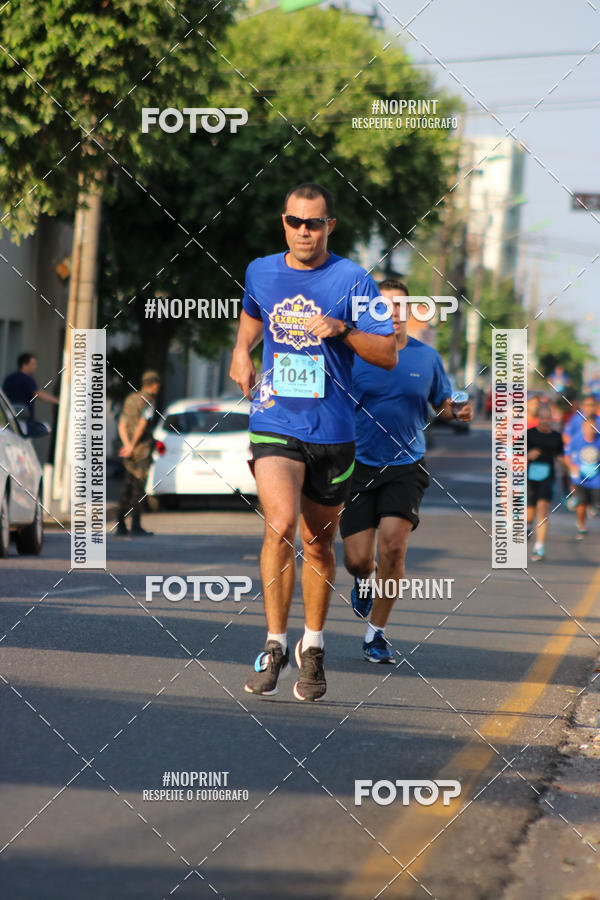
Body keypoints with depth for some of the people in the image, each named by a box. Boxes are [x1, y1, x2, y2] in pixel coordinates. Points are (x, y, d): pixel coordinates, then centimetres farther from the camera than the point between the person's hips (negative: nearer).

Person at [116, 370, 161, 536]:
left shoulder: (130, 399, 15)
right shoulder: (148, 401, -9)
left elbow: (122, 425, 7)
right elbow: (142, 425, -19)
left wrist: (127, 444, -5)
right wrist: (132, 446, -14)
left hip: (128, 452, 7)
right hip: (142, 448, -7)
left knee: (127, 486, 9)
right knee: (138, 486, -5)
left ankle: (121, 524, 5)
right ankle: (136, 526, -6)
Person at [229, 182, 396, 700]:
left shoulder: (353, 281, -4)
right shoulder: (261, 272, 6)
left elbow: (388, 356, -7)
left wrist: (343, 330, -22)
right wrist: (242, 353, 12)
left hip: (332, 431, 0)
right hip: (275, 424, 0)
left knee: (318, 543, 11)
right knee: (280, 525, -21)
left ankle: (313, 648, 30)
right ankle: (275, 645, -12)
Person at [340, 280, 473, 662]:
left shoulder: (427, 357, 4)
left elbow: (443, 403, 16)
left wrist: (458, 412, -6)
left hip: (407, 466, 0)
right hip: (361, 467, 0)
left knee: (392, 545, -17)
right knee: (358, 559, -6)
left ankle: (376, 632, -1)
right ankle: (365, 580, 35)